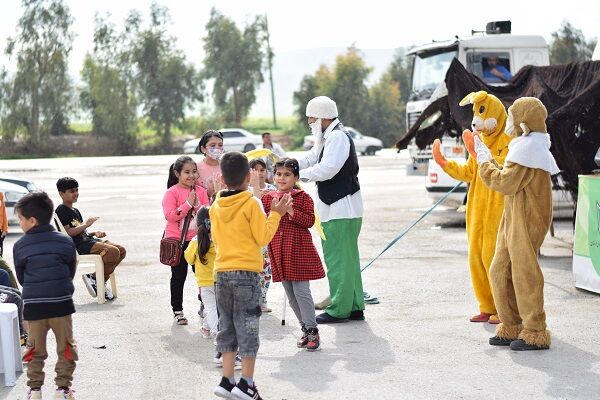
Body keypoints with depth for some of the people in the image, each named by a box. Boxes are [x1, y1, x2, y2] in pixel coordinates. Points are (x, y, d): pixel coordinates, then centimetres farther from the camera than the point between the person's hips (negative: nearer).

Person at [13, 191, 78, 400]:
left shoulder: (20, 246, -4)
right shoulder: (65, 242, -2)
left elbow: (21, 278, 6)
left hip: (33, 306, 0)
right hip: (62, 303, 0)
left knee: (35, 349, 14)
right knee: (66, 347, 13)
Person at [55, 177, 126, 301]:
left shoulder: (75, 211, 26)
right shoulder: (61, 211, -4)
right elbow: (67, 233, -16)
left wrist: (94, 233, 9)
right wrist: (86, 225, -16)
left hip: (87, 240, 10)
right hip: (78, 246, -10)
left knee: (121, 250, -4)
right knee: (113, 251, -26)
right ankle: (95, 278, -11)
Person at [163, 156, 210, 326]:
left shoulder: (201, 191, 5)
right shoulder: (171, 192, -8)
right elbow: (170, 215, -18)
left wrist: (197, 204, -15)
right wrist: (188, 204, -20)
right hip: (177, 240, -3)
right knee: (179, 276, 6)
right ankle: (177, 311, 16)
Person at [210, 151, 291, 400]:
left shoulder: (216, 206, 6)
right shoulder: (251, 204, -10)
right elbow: (263, 237, -8)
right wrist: (275, 214, 1)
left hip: (222, 272, 5)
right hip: (246, 271, -5)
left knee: (227, 327, 12)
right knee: (247, 327, 1)